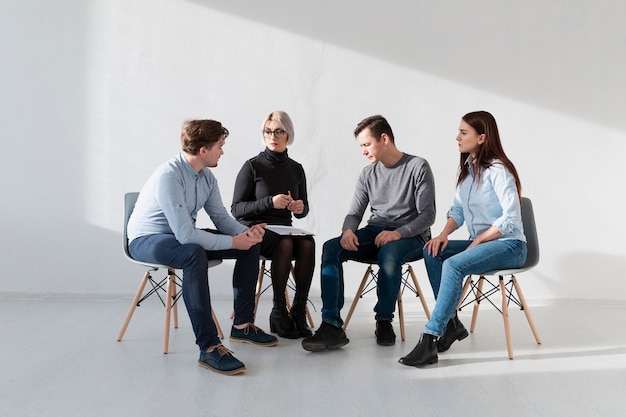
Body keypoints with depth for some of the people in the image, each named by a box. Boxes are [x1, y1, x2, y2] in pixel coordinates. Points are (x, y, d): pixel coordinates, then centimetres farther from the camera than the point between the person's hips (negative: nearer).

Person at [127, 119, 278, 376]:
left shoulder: (206, 177, -2)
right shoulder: (168, 177, -28)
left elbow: (220, 217, 4)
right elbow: (185, 235, -34)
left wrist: (246, 232, -16)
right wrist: (234, 242, -28)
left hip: (183, 236, 9)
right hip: (146, 240, -8)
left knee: (250, 246, -2)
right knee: (194, 254, -41)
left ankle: (242, 325, 7)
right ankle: (209, 347, -37)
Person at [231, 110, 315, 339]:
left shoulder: (296, 169, 10)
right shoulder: (252, 166, -3)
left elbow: (303, 209, 19)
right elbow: (236, 209, -6)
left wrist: (300, 208, -6)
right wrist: (270, 202, -19)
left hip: (284, 227, 4)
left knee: (308, 242, -29)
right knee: (286, 242, -35)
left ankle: (299, 310, -21)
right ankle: (278, 311, -22)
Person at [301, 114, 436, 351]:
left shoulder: (418, 167, -5)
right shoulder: (368, 174, 11)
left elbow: (427, 215, -9)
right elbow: (355, 213, 9)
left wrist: (398, 233, -25)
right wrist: (348, 230, -15)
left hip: (410, 236, -5)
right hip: (374, 232, 5)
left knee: (388, 253, -39)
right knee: (331, 248, -22)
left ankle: (384, 321, -16)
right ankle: (332, 326, -28)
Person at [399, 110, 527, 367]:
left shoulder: (498, 170, -14)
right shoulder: (467, 168, 11)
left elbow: (511, 219, -20)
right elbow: (457, 210, 13)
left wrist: (476, 242, -16)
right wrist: (444, 233, -6)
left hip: (509, 246, -8)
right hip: (479, 243, 8)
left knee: (453, 265, -30)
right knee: (432, 252, -12)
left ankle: (430, 340, -31)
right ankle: (451, 324, -9)